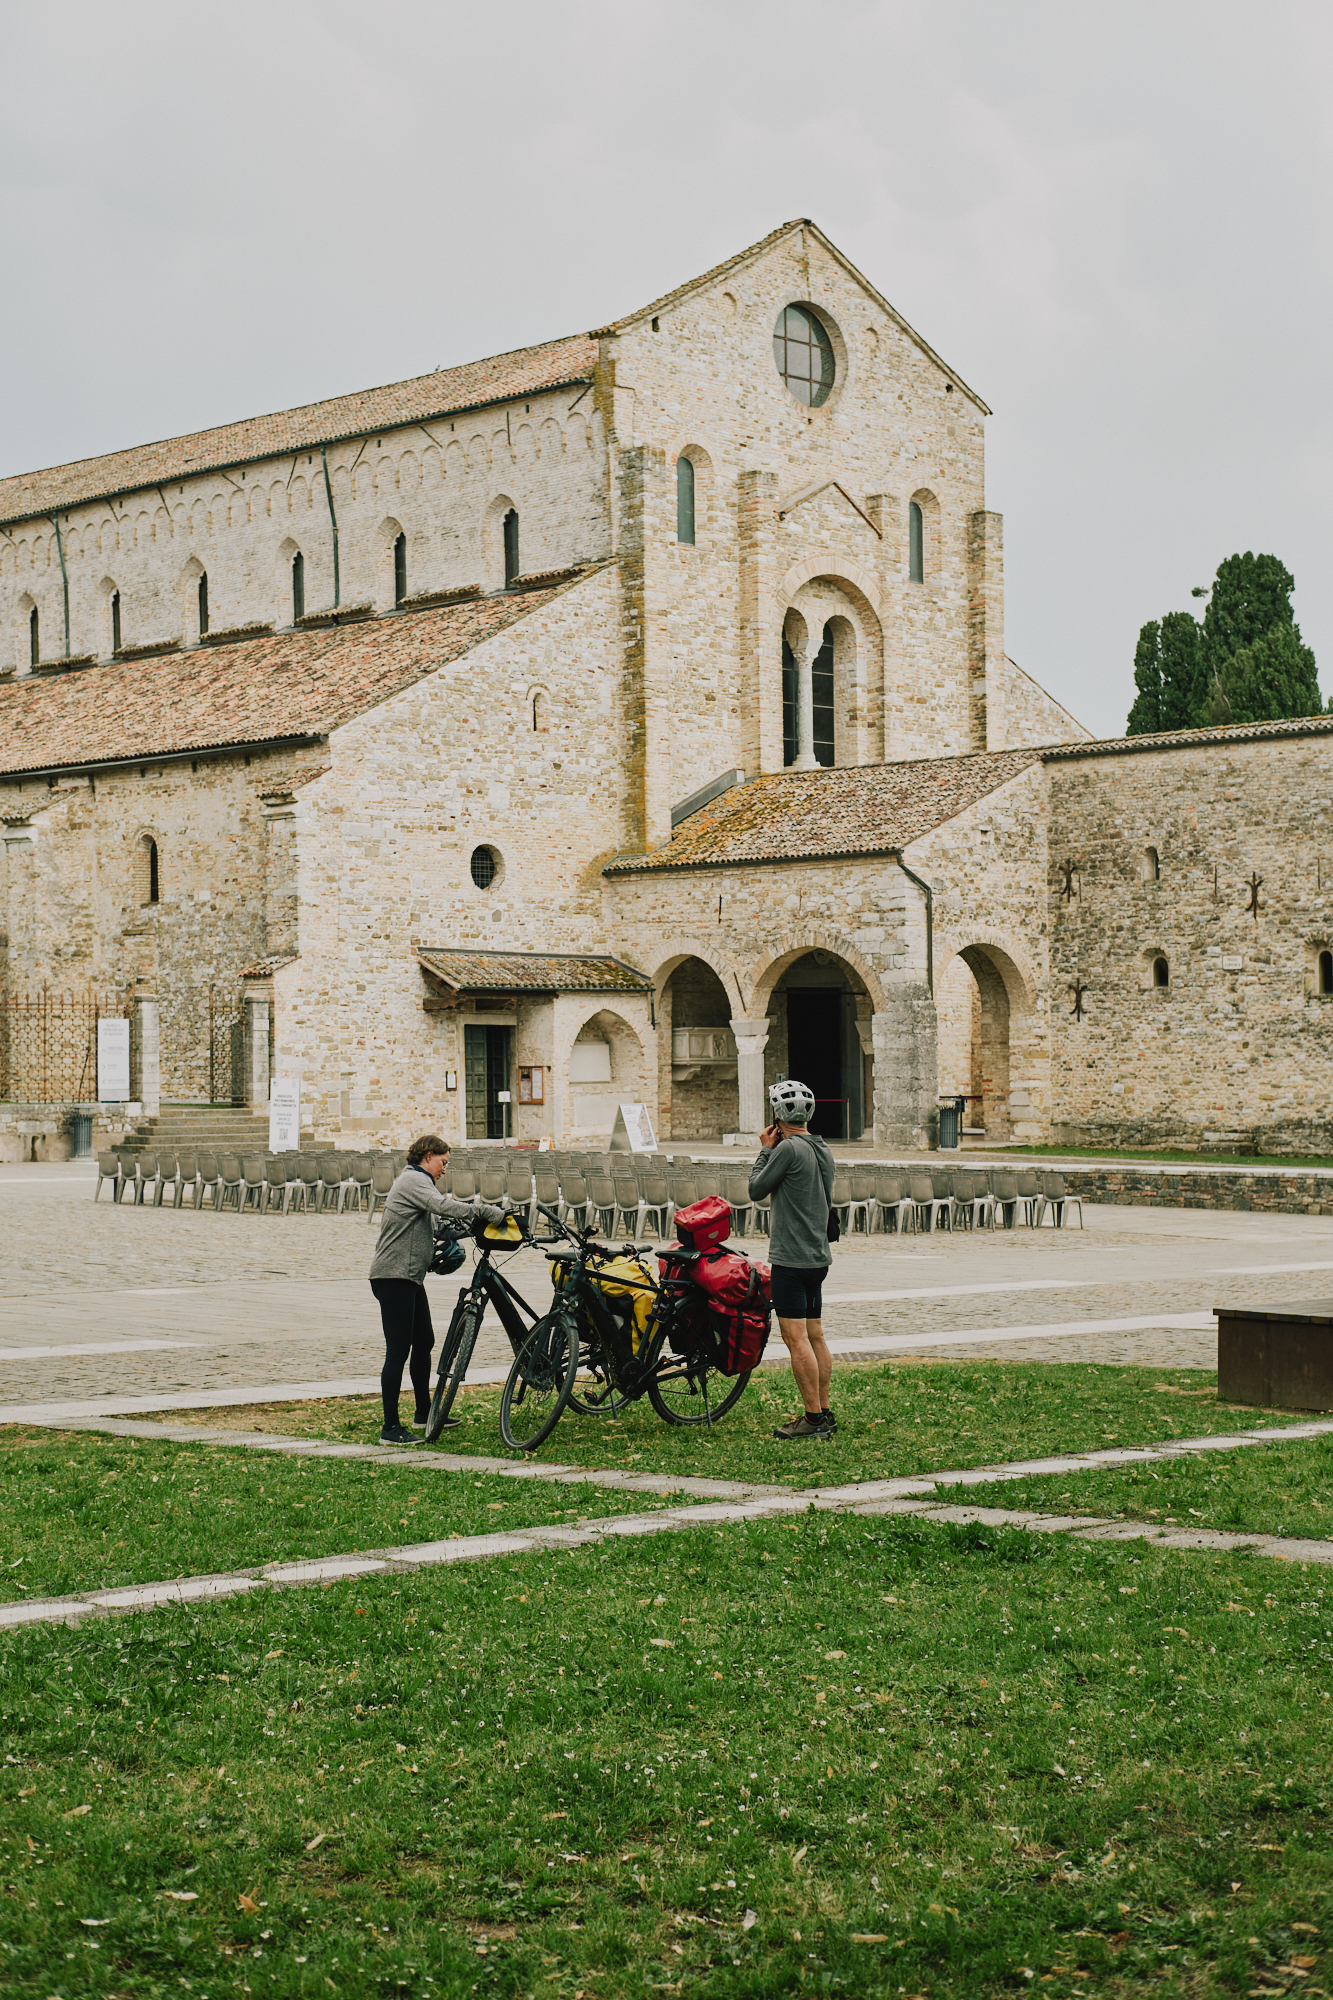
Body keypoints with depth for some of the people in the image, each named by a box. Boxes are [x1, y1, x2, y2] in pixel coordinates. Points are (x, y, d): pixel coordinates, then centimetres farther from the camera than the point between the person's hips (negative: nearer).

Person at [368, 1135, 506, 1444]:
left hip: (410, 1277, 11)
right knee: (398, 1349, -10)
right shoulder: (414, 1180, -12)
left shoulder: (416, 1181, 23)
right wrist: (494, 1213, -29)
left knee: (424, 1343, 19)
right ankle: (391, 1428, -9)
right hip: (394, 1276, -11)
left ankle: (424, 1413, 31)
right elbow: (444, 1206, -27)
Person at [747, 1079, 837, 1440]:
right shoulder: (823, 1150, 11)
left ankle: (813, 1418, -7)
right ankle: (825, 1413, 16)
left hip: (791, 1258, -9)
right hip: (818, 1257, 9)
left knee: (796, 1339, -7)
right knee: (815, 1336, 13)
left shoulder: (788, 1148, -15)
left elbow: (756, 1190, -7)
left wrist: (765, 1150, 3)